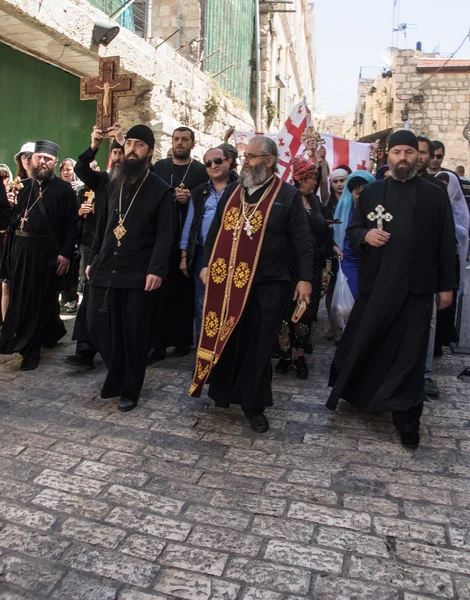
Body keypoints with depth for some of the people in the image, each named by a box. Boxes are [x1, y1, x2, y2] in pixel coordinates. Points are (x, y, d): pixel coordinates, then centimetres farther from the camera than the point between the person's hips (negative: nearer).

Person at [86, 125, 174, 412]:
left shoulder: (160, 190, -3)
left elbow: (165, 235, -10)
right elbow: (103, 226, 18)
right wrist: (93, 259, 15)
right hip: (105, 270, 6)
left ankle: (130, 390, 19)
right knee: (99, 327, 6)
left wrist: (156, 270, -21)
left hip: (139, 274, -5)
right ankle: (118, 376, 29)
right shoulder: (114, 185, 15)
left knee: (134, 334, 2)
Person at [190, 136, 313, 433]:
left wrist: (305, 278, -8)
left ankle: (254, 404, 18)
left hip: (266, 284, -4)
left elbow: (302, 240, -3)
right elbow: (215, 231, 17)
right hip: (226, 280, 4)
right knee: (224, 339, 11)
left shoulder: (288, 195, -2)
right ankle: (222, 392, 30)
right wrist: (207, 264, 11)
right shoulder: (232, 191, 12)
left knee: (258, 345, 4)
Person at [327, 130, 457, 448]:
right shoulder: (372, 192, 8)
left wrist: (447, 285, 2)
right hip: (375, 284, 2)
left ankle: (407, 417, 15)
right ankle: (360, 395, 32)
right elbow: (353, 228, 13)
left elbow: (446, 243, 4)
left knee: (409, 354, 3)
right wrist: (364, 235, -11)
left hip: (416, 287, -1)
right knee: (364, 344, 9)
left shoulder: (435, 195, 5)